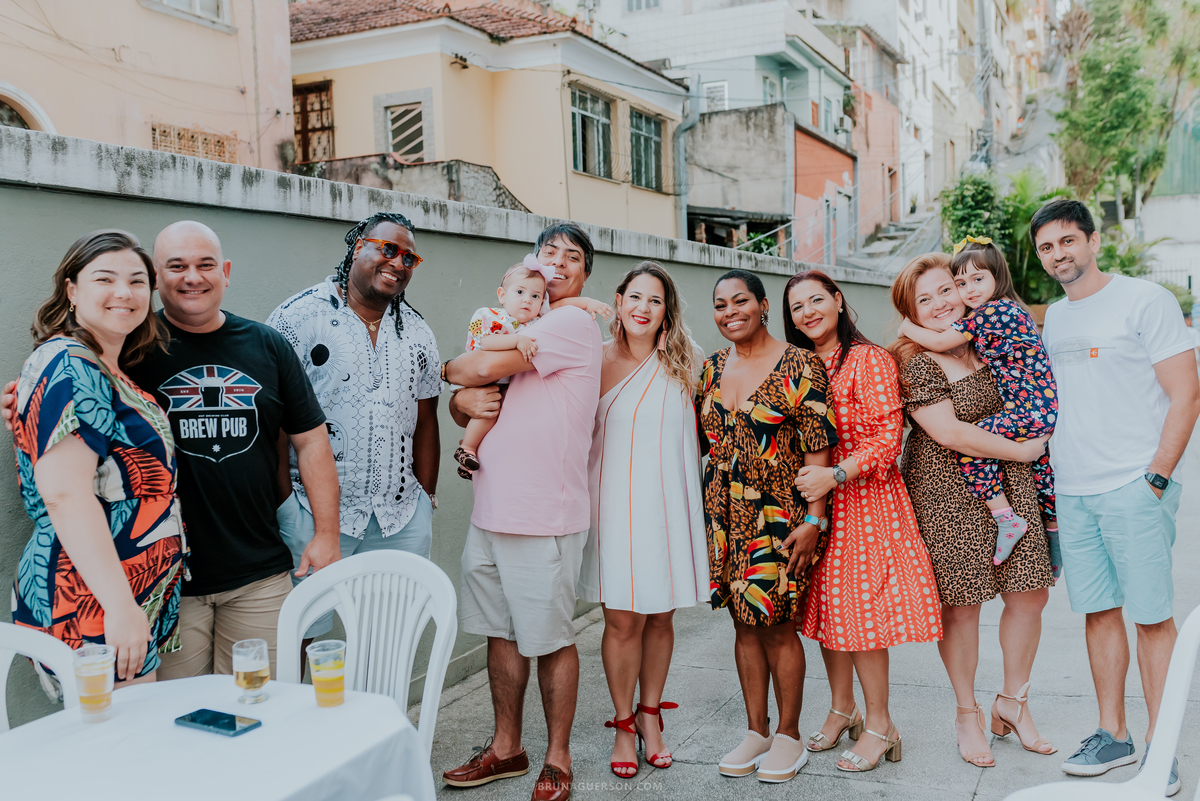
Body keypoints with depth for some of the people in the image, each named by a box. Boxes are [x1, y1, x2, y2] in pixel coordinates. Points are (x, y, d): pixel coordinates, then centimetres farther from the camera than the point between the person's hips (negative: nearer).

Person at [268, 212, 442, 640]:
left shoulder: (417, 332, 13)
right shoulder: (299, 316, -4)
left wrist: (426, 500, 12)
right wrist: (286, 505, -9)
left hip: (400, 519, 5)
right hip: (312, 511, -4)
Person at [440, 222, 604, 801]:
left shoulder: (574, 324, -9)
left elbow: (485, 366, -18)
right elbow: (464, 398, 18)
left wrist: (452, 368, 5)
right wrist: (463, 400, -7)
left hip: (544, 515, -7)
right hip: (490, 510, 8)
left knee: (551, 639, 4)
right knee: (501, 632, 15)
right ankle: (506, 748, 30)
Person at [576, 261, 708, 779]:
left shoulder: (682, 365, 6)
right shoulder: (598, 360, -2)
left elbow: (696, 434, 16)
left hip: (668, 504, 3)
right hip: (617, 502, -2)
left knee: (660, 616, 10)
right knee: (623, 619, 0)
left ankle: (650, 716, 28)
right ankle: (623, 725, 19)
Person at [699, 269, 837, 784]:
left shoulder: (799, 366, -8)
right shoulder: (711, 369, 9)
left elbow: (819, 448, -11)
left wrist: (814, 519, -15)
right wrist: (706, 513, 11)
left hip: (781, 510, -5)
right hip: (726, 511, 5)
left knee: (776, 622, -1)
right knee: (745, 622, 10)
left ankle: (789, 735, 17)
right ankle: (756, 730, 23)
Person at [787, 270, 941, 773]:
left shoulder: (870, 359, -9)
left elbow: (888, 435, -15)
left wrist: (834, 475, -25)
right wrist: (803, 486, 4)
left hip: (864, 499, -6)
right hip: (814, 502, 6)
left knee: (860, 607, -4)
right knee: (826, 604, 11)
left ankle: (879, 725, 11)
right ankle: (842, 709, 27)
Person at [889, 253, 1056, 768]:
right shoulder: (914, 361, -12)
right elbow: (950, 433, -18)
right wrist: (1023, 450, -11)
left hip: (1009, 483, 6)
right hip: (946, 490, -6)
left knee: (1029, 594, 6)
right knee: (960, 604, 1)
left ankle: (1013, 702, 28)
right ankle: (967, 714, 21)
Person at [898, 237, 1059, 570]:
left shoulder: (992, 311, -15)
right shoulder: (1006, 310, 16)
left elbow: (940, 343, -12)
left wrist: (907, 327, 3)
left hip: (1033, 412, -10)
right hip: (1048, 410, 10)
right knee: (1042, 469, 20)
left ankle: (1006, 520, -9)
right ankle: (1055, 533, 34)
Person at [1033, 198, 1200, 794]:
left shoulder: (1145, 300, -5)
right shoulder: (1053, 319, 14)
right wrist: (1053, 486, 14)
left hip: (1134, 487, -6)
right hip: (1072, 490, 6)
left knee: (1152, 616, 0)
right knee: (1099, 612, 10)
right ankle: (1113, 734, 21)